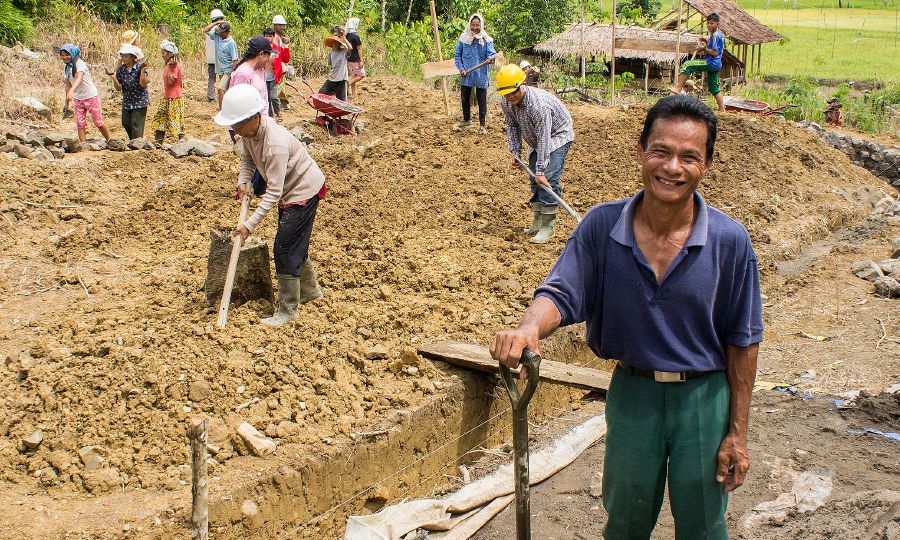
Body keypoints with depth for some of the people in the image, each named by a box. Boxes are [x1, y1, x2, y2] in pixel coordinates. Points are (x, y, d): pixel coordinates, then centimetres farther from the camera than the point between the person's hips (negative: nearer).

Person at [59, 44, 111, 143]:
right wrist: (67, 103, 15)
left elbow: (79, 78, -38)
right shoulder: (66, 68, 4)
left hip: (91, 97, -6)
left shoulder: (80, 64, -19)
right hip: (77, 99, 6)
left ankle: (109, 141, 22)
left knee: (98, 123, 3)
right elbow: (68, 85, 13)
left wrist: (72, 90, -56)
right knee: (80, 124, -1)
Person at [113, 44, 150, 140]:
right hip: (127, 102, 6)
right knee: (126, 123, 12)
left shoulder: (139, 67, -12)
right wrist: (113, 78, -16)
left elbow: (143, 84, -18)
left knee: (136, 124, -6)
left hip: (139, 101, -5)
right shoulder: (121, 69, 1)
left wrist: (143, 71, -28)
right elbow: (118, 87, 0)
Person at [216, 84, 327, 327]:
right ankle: (309, 289, 41)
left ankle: (287, 310, 1)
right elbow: (247, 158, 9)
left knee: (284, 249, -9)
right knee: (295, 244, 21)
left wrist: (250, 224, -35)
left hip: (304, 191, -9)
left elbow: (273, 192, -34)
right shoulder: (249, 131, -9)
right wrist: (243, 181, -12)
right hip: (289, 189, 9)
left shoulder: (275, 144, -35)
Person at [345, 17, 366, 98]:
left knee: (353, 75, 15)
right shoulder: (356, 36, -18)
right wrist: (361, 61, -12)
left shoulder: (347, 36, 5)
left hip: (349, 59, 8)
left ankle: (353, 93, 17)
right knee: (361, 75, 4)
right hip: (355, 60, -8)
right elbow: (359, 49, -16)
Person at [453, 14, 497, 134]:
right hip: (466, 75, 2)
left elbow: (491, 54, -13)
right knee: (465, 98, 16)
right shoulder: (463, 38, -2)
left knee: (482, 100, 2)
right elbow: (457, 55, 4)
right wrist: (461, 68, -8)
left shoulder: (486, 40, -6)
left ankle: (483, 124, 12)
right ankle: (466, 120, 35)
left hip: (481, 76, -2)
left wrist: (492, 58, -37)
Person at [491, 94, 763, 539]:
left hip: (703, 400, -1)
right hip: (631, 392, 1)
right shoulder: (602, 226, -12)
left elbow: (742, 341, -7)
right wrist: (528, 328, -40)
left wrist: (737, 433, -5)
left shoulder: (729, 241, -14)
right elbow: (560, 293, -15)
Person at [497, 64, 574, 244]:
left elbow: (544, 140, -37)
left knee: (548, 179, -20)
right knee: (534, 179, 8)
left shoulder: (539, 104, -38)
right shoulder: (506, 103, -15)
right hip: (536, 139, 8)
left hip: (558, 135, -8)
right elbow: (512, 127, 4)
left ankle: (548, 226, -17)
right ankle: (538, 221, 18)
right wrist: (515, 152, -1)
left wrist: (541, 170, -37)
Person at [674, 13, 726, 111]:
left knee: (687, 65, -16)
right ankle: (722, 109, 18)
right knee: (714, 88, 15)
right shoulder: (719, 34, 16)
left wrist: (704, 49, -11)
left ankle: (678, 89, -20)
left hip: (711, 63, -10)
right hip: (715, 64, 10)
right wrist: (706, 44, 13)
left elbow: (714, 52, -22)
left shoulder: (715, 35, -15)